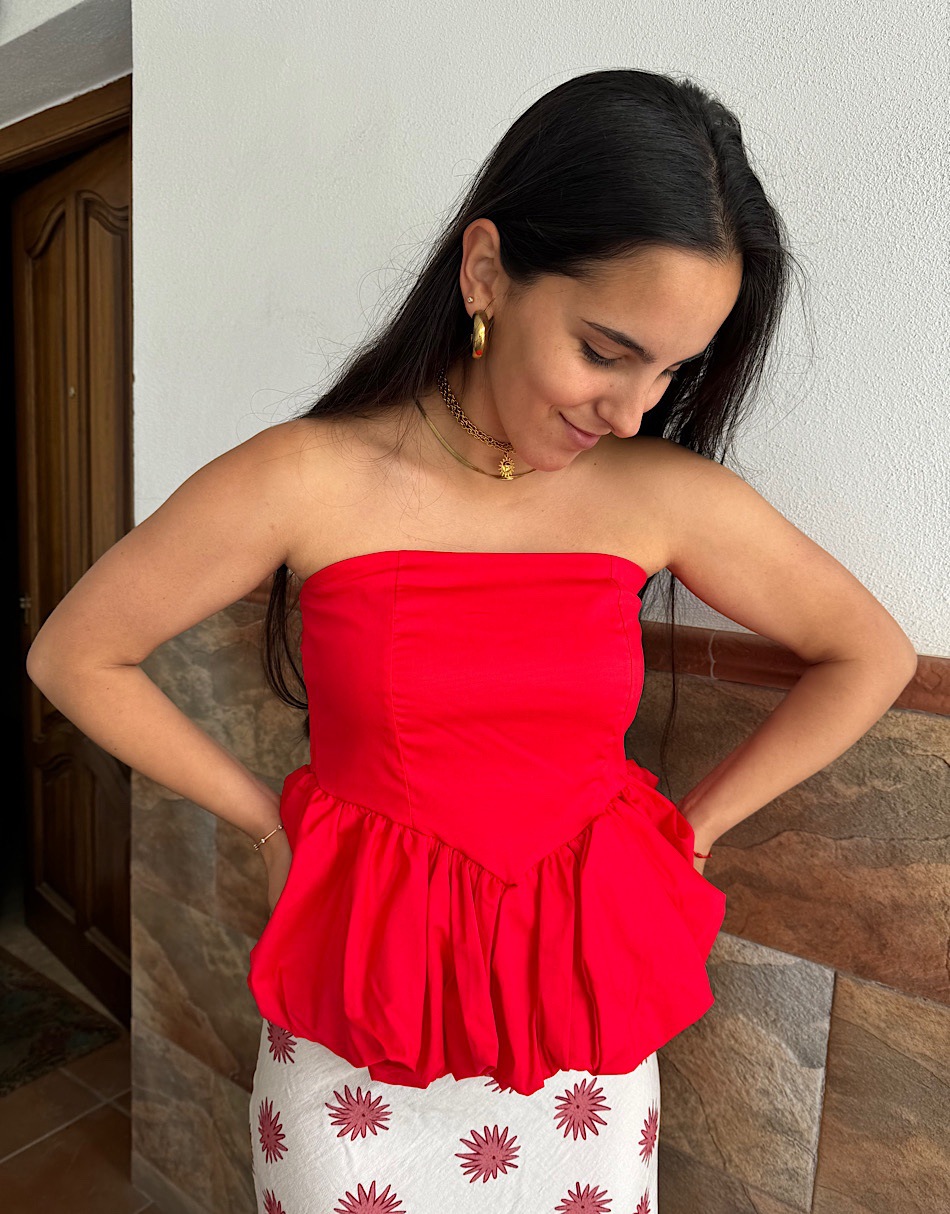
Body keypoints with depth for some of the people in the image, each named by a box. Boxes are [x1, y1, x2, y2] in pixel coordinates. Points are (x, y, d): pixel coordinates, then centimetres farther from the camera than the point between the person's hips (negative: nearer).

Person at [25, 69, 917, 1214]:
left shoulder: (663, 494, -10)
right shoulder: (306, 481, -15)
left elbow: (871, 654, 3)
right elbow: (72, 656, -4)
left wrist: (687, 828, 1)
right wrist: (265, 816, -3)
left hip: (584, 1015, 2)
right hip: (352, 1021, -1)